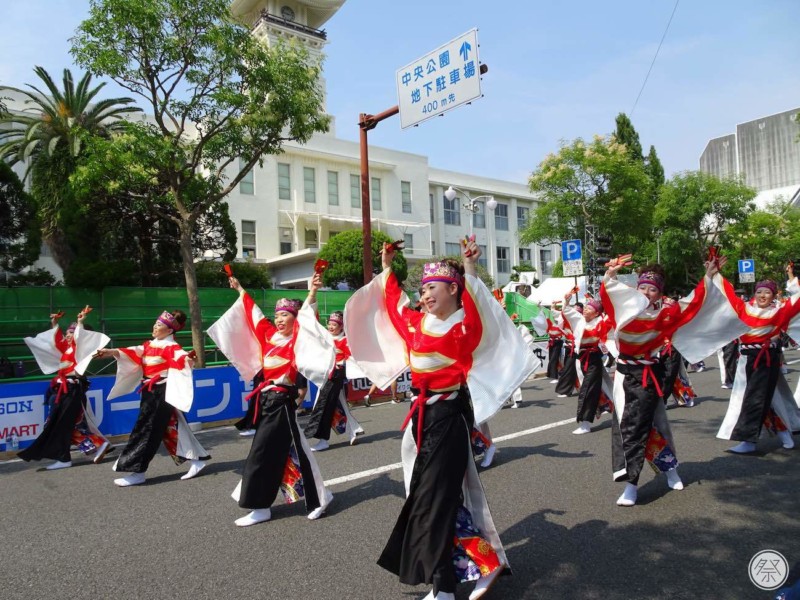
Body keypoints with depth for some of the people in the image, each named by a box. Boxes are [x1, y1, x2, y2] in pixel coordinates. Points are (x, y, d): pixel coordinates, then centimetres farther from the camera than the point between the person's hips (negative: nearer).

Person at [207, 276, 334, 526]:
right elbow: (253, 312, 22)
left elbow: (305, 316, -20)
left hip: (282, 401, -7)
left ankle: (260, 507, 12)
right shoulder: (269, 335, 11)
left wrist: (312, 292, -32)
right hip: (266, 399, 7)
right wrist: (240, 290, 31)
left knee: (262, 454, -2)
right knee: (292, 450, 9)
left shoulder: (297, 339, -5)